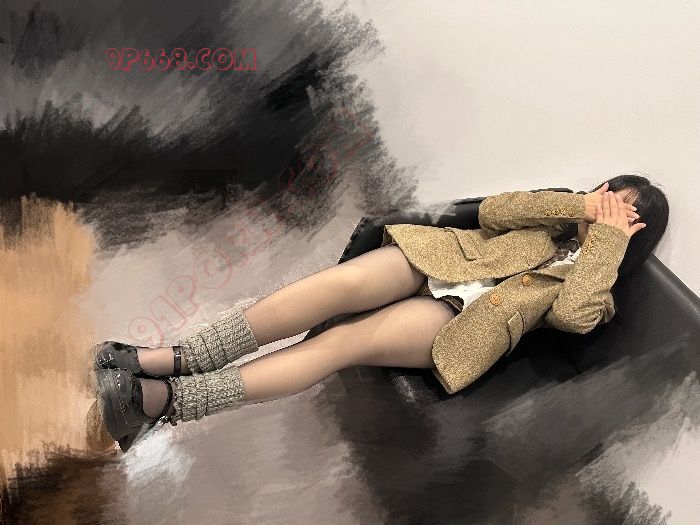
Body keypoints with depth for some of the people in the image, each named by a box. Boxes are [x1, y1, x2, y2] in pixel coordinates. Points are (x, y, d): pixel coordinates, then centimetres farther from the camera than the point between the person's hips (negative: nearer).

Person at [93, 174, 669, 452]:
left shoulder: (594, 294, 14)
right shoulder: (558, 211, 25)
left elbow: (569, 314, -10)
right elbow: (490, 212, 7)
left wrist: (606, 235, -1)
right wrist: (580, 204, 5)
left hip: (464, 321, -3)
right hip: (438, 262, 4)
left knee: (343, 342, -28)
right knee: (340, 283, -29)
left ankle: (167, 400, -32)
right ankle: (175, 357, -30)